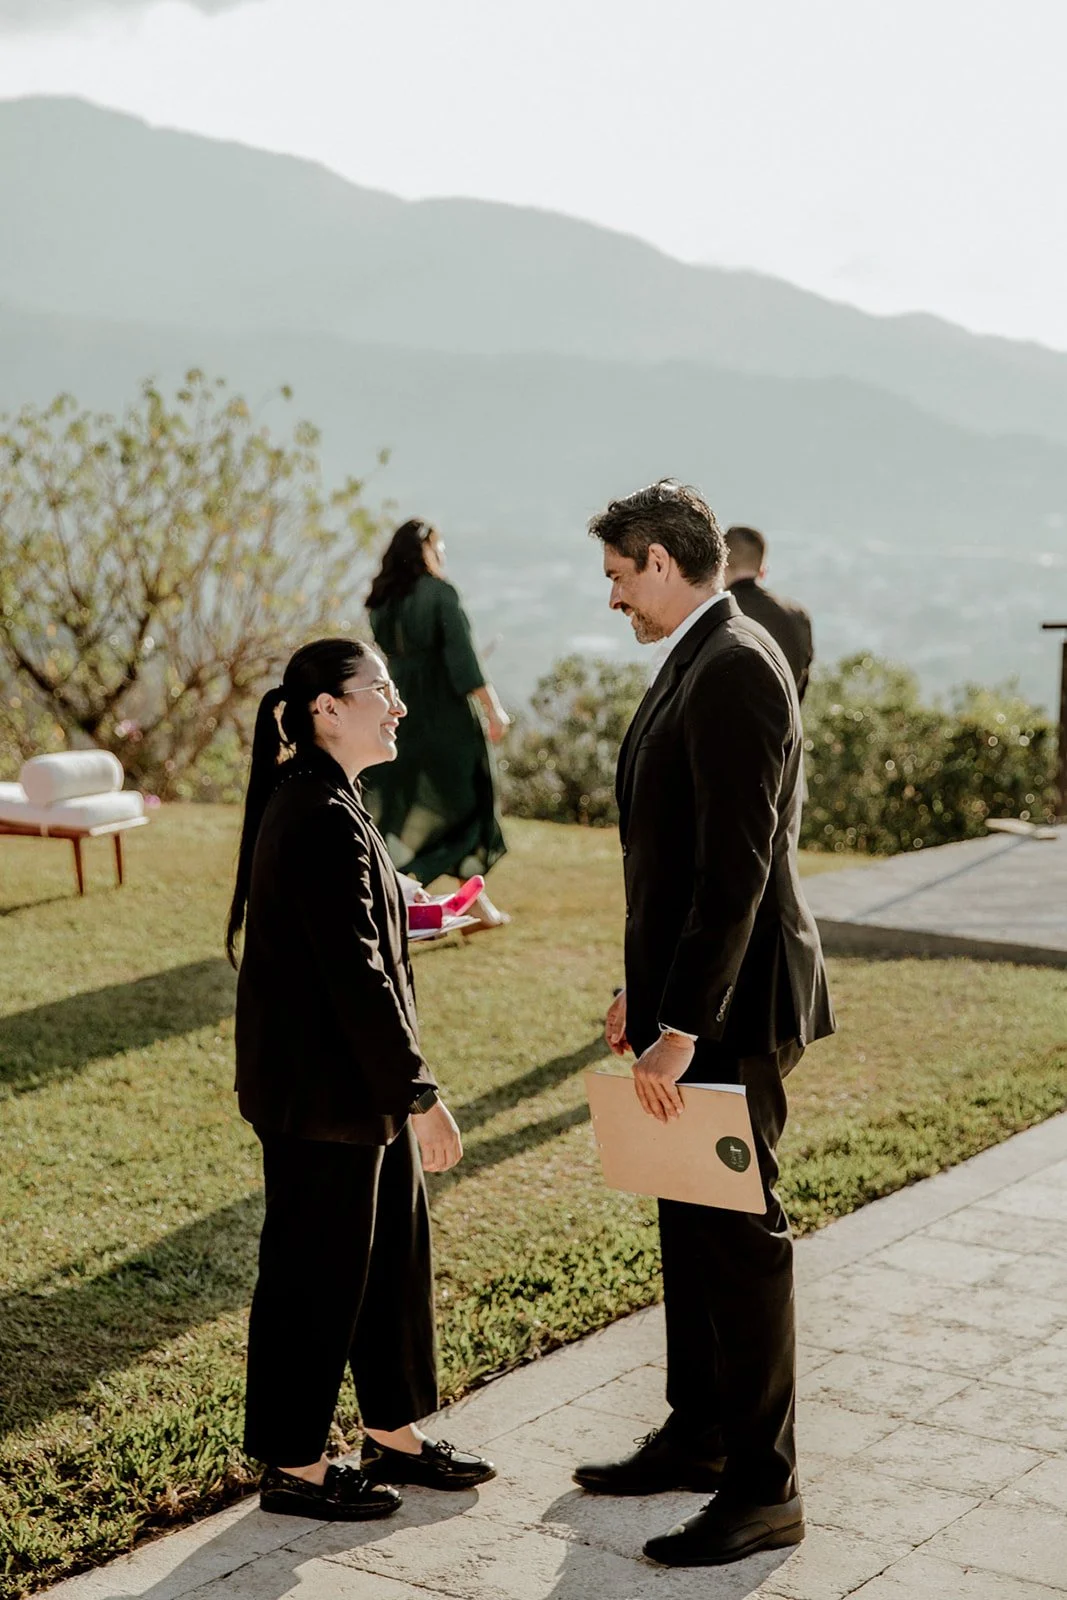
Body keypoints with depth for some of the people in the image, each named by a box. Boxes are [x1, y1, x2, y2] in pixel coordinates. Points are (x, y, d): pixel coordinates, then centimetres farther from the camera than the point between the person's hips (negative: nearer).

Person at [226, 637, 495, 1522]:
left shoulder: (322, 803, 11)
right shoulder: (324, 819, -22)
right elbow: (355, 974, -24)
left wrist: (403, 1086, 21)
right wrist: (420, 1094, -20)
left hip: (355, 1084, 10)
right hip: (322, 1094, -10)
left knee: (395, 1251, 18)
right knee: (315, 1272, 3)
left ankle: (394, 1433, 33)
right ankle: (295, 1467, 18)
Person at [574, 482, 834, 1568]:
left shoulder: (733, 669, -19)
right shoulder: (697, 662, 13)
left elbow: (737, 868, -25)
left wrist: (681, 1027, -24)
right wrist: (646, 990, 18)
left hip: (729, 1007, -10)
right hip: (688, 995, 10)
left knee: (739, 1238, -1)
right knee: (689, 1229, 18)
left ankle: (762, 1491, 10)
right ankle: (697, 1438, 32)